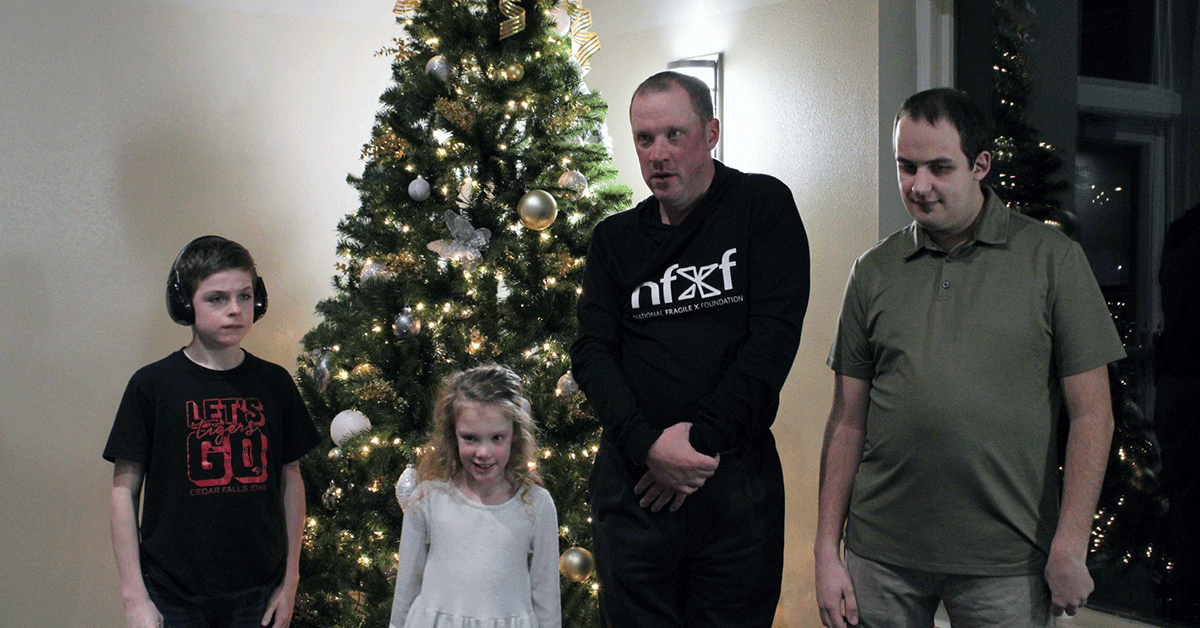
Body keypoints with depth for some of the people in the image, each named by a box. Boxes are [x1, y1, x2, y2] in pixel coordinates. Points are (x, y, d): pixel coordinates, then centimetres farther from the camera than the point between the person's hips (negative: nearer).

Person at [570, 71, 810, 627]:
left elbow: (775, 336, -9)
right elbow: (591, 352, 0)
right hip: (633, 479, 2)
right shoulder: (614, 239, 8)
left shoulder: (763, 206, 0)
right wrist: (647, 445, -16)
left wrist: (702, 440, -13)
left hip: (738, 477, -2)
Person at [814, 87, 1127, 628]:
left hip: (1005, 564, -2)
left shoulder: (1052, 259, -2)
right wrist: (827, 551, 2)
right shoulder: (873, 271, 4)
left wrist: (1069, 549, -8)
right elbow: (848, 420, 5)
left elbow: (1091, 415, -2)